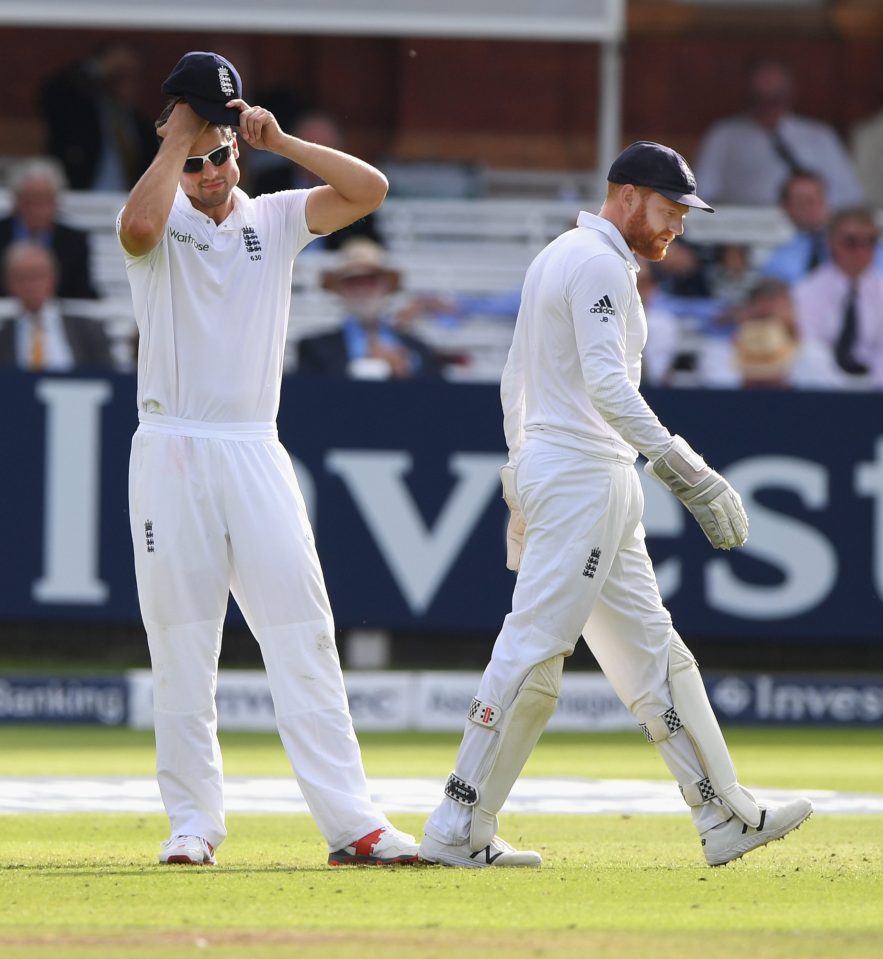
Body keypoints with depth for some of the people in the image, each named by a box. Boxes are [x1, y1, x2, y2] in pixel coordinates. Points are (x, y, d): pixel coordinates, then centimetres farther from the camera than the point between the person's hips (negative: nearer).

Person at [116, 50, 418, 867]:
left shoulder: (277, 219, 12)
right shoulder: (164, 226, 3)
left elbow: (369, 189, -1)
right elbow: (136, 226, -22)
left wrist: (280, 141, -7)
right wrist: (175, 140, -13)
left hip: (255, 454, 2)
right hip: (171, 454, -2)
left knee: (303, 638, -5)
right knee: (181, 646, 1)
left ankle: (350, 824, -10)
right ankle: (194, 821, 10)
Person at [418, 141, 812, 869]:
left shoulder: (556, 257, 19)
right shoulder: (600, 264, -12)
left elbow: (516, 380, 22)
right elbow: (606, 384, -24)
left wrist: (522, 485, 24)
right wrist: (686, 473, -28)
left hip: (544, 471, 11)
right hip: (586, 475, -11)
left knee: (652, 651, 10)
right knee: (534, 651, -10)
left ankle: (726, 818, 12)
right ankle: (457, 832, -10)